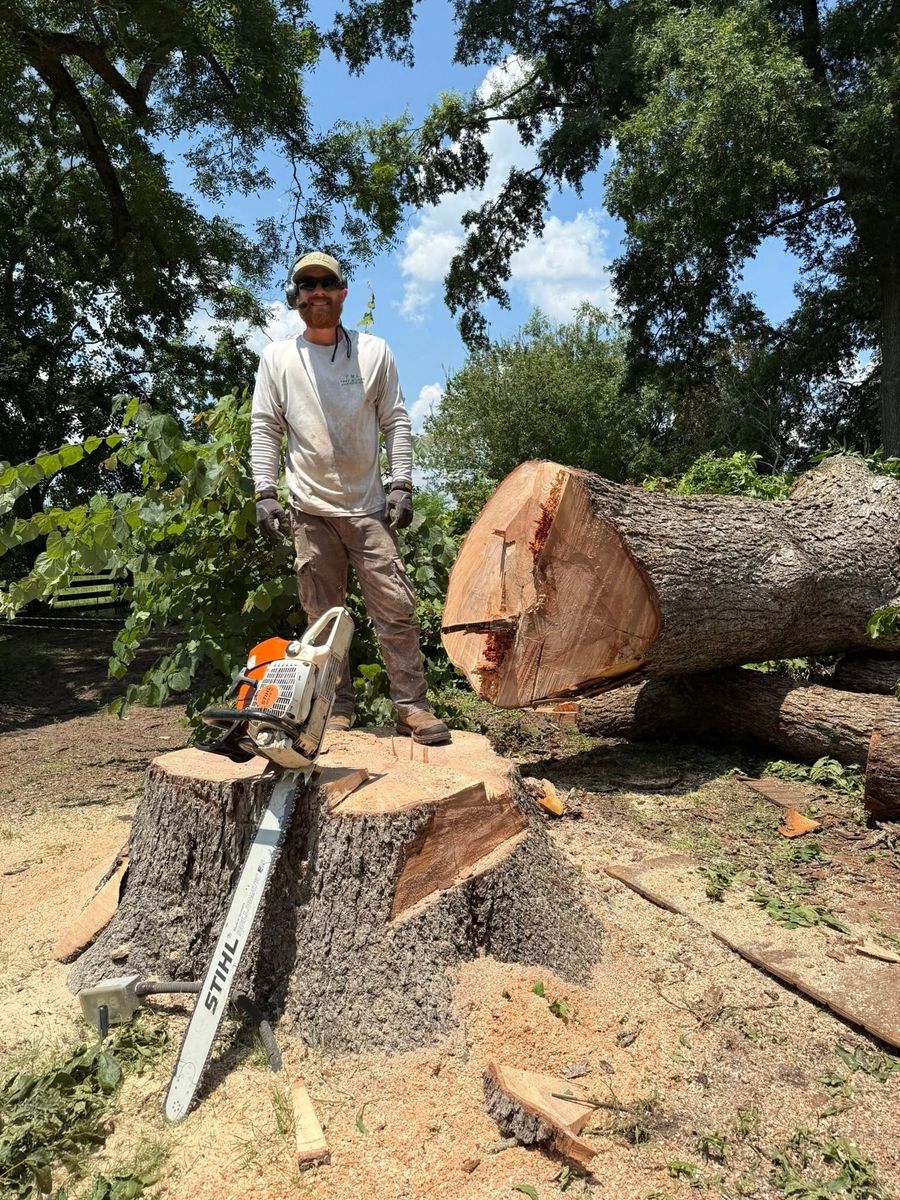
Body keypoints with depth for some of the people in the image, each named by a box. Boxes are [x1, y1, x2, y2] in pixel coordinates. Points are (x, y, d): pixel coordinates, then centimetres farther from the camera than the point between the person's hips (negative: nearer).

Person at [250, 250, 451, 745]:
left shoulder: (374, 351, 9)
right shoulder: (277, 357, 9)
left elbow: (395, 421, 7)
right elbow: (264, 428, 5)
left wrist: (401, 485, -3)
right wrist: (265, 493, -5)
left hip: (368, 506, 0)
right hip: (310, 510, 1)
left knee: (395, 607, -6)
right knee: (322, 616, 5)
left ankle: (412, 706, 1)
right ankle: (337, 708, 15)